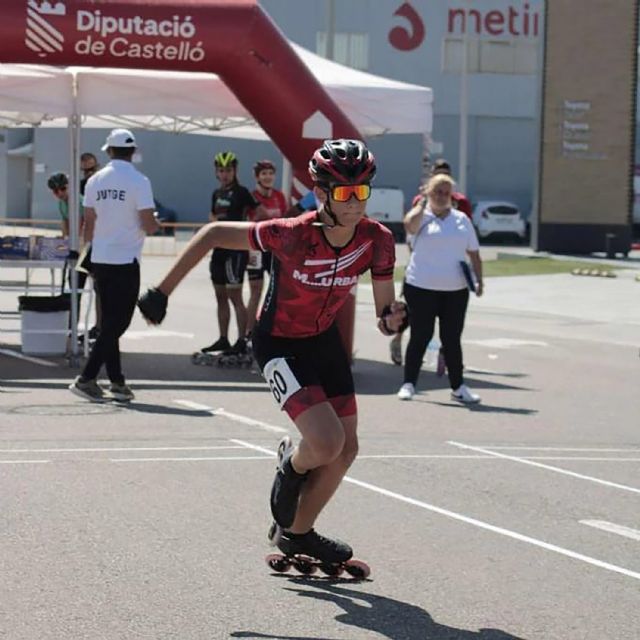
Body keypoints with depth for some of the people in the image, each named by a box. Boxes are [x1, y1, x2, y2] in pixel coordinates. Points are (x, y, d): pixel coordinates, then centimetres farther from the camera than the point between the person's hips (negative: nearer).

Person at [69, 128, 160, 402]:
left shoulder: (95, 181, 5)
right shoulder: (138, 181, -11)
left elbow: (89, 223, 10)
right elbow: (149, 226, -14)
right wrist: (156, 224, 8)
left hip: (100, 259, 6)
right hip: (126, 261, -6)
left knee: (110, 321, 13)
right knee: (117, 322, -2)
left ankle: (117, 381, 15)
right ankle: (86, 378, -10)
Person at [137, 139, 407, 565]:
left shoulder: (377, 240, -20)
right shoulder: (293, 235, -33)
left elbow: (384, 312, -10)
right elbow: (214, 234, -21)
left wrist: (392, 319, -35)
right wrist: (163, 292, -18)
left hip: (325, 340, 6)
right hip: (280, 345, -6)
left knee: (346, 450, 10)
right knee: (326, 442, -22)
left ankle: (297, 534, 32)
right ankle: (293, 466, 16)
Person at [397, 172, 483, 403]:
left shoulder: (462, 219, 11)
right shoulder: (422, 216, -1)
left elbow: (474, 253, 14)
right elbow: (410, 225, -26)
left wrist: (479, 280, 4)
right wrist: (422, 203, -13)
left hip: (456, 290, 3)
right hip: (422, 288, -3)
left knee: (452, 339, 9)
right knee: (420, 337, 0)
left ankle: (458, 386, 16)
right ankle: (408, 384, 9)